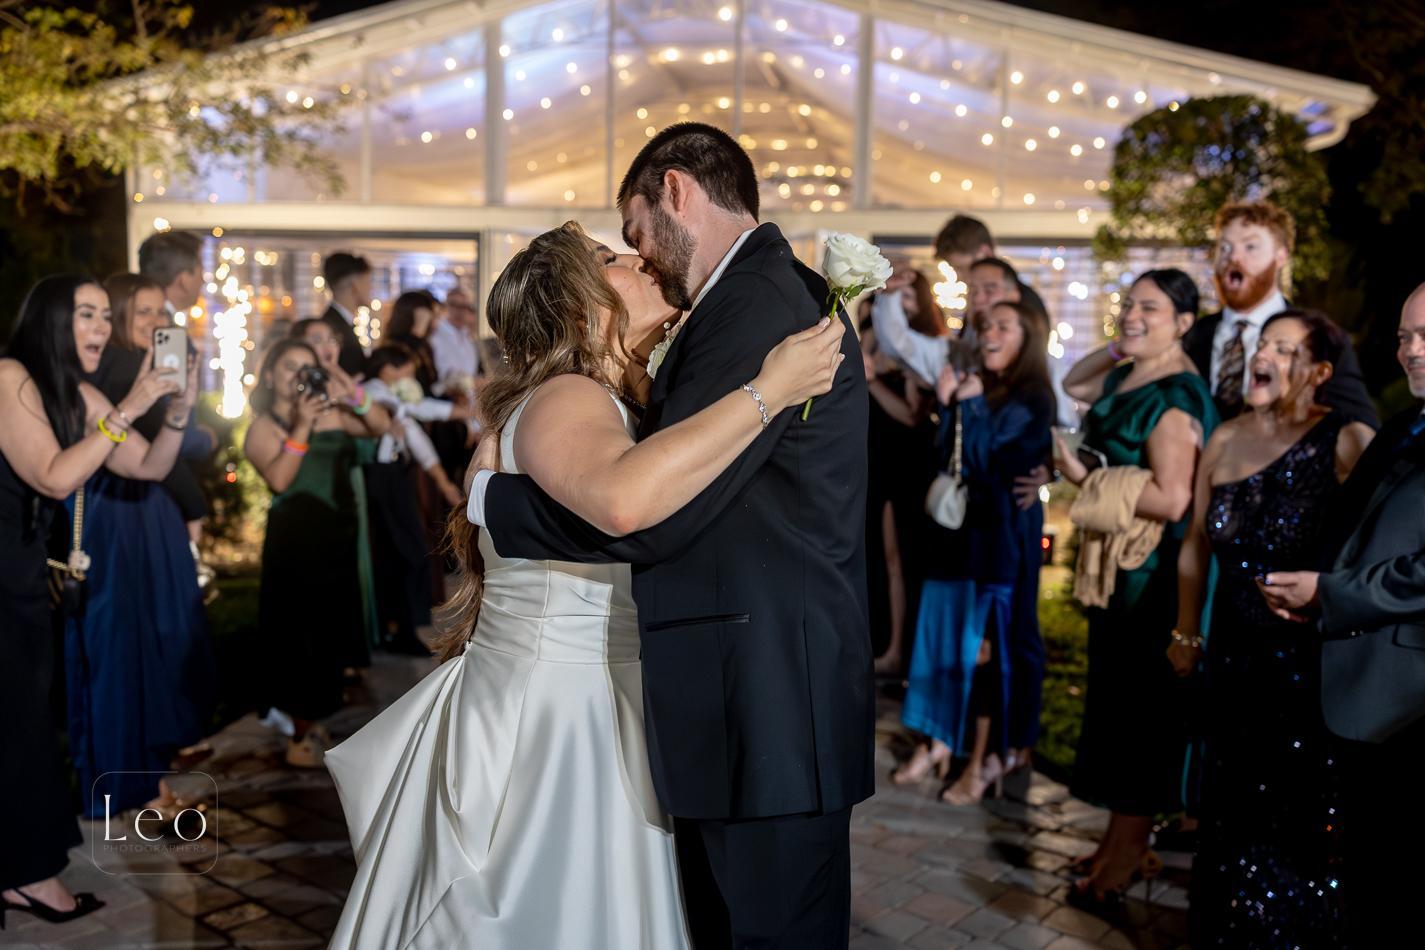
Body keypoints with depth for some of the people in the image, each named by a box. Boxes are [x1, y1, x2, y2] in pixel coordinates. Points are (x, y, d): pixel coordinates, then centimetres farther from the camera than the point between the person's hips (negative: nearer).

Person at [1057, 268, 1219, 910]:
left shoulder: (1174, 396, -18)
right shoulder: (1125, 378, 8)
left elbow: (1171, 499, -25)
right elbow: (1073, 385, 29)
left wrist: (1083, 477, -18)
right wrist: (1119, 346, 12)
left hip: (1150, 574, -9)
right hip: (1116, 567, 9)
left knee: (1136, 705, 2)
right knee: (1117, 699, 15)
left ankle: (1127, 851, 16)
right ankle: (1126, 841, 27)